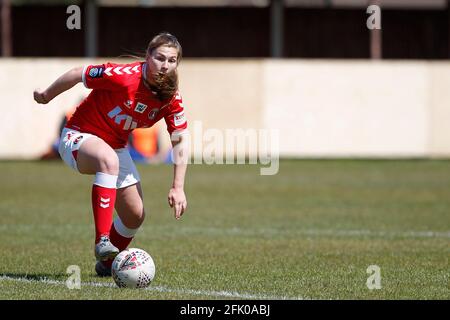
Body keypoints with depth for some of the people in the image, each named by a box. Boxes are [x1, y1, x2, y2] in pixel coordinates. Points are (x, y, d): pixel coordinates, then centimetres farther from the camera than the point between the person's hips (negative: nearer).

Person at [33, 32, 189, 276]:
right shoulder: (124, 76, -28)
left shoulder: (171, 98, -11)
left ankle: (107, 263, 35)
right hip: (79, 136, -7)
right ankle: (102, 241, -44)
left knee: (135, 215, 6)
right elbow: (78, 75, -16)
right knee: (109, 159, -41)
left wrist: (178, 187, -11)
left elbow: (180, 141, -4)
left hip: (116, 147, 7)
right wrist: (47, 96, 0)